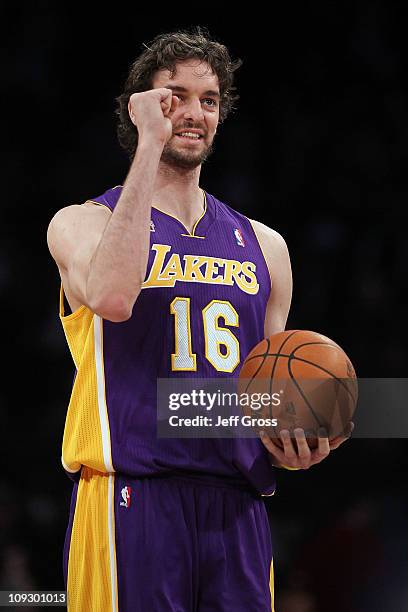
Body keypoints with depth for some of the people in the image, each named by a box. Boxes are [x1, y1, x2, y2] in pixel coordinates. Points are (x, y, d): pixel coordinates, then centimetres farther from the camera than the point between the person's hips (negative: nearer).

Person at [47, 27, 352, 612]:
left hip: (237, 510, 5)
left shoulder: (263, 246, 18)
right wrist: (150, 143, -15)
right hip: (130, 501, -5)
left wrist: (294, 448, 0)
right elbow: (112, 296, -21)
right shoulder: (83, 223, 3)